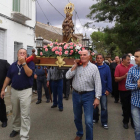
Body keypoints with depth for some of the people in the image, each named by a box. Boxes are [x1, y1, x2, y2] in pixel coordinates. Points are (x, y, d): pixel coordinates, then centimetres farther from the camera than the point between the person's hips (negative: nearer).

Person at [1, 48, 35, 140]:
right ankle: (16, 128, 38)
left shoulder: (30, 63, -4)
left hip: (26, 91, -5)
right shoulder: (13, 65, 9)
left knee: (25, 115, -4)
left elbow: (29, 74, -21)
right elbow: (8, 78, 12)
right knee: (15, 113, 18)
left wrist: (23, 63, -22)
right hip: (14, 91, 5)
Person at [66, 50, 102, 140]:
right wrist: (75, 65, -9)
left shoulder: (93, 67, -5)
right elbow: (68, 76, -7)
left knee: (88, 121, -5)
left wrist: (97, 98, -14)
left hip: (88, 95, -4)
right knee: (77, 118, 20)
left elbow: (98, 83, -8)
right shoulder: (76, 67, 5)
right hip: (76, 95, 4)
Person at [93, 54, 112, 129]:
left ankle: (104, 122, 14)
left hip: (103, 91, -2)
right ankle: (95, 118, 34)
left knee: (104, 107, 3)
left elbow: (109, 79, -3)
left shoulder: (106, 67, -4)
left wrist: (108, 89, -7)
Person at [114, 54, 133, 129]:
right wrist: (124, 76, -22)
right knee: (125, 107, 12)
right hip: (123, 90, -2)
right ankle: (125, 122, 28)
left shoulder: (132, 66, 1)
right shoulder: (118, 67, -5)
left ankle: (133, 121, 25)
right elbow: (116, 79, -8)